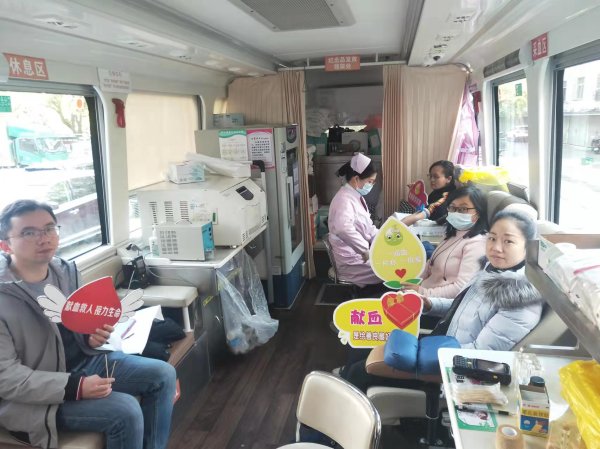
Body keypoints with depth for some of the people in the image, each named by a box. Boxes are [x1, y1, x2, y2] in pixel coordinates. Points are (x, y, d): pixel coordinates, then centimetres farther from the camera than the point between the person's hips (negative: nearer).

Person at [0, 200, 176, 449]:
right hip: (36, 397, -7)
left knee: (164, 374, -1)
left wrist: (92, 337, -11)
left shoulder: (64, 270, -1)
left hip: (82, 361, 7)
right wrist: (75, 387, -27)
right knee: (126, 411, -25)